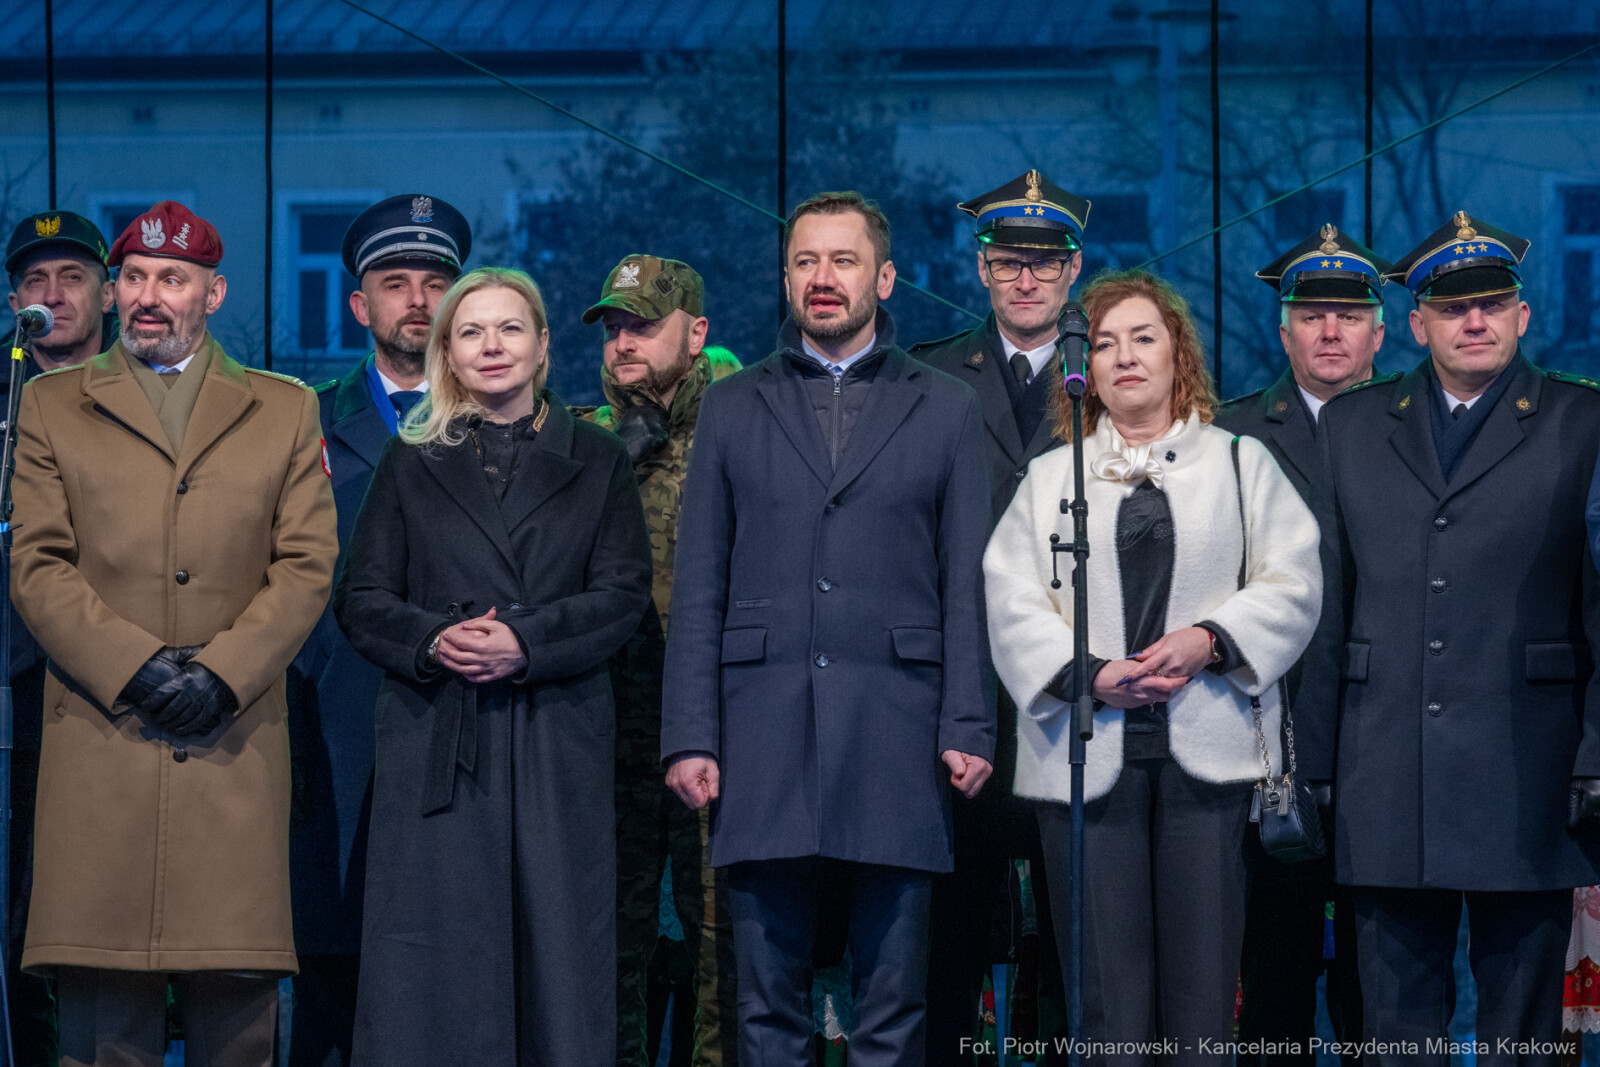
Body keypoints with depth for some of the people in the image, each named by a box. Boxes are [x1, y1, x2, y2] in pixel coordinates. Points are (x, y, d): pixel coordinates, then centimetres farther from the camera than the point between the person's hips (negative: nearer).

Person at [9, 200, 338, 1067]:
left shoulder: (284, 411, 15)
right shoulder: (54, 406, 13)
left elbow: (307, 567, 6)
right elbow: (37, 569, 5)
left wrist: (221, 671, -8)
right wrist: (134, 666, -9)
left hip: (234, 745, 0)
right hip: (101, 735, 0)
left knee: (236, 993, -3)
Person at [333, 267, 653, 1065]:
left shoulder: (597, 462, 12)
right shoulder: (410, 462, 13)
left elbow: (623, 594, 2)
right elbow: (361, 596, 7)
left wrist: (527, 643, -13)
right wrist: (432, 640, -13)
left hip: (557, 743, 0)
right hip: (435, 738, 0)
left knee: (557, 943, -3)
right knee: (434, 961, -4)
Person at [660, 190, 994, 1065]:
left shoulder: (945, 409, 11)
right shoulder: (733, 408, 14)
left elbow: (967, 585, 6)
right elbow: (698, 589, 9)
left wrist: (968, 728, -4)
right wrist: (689, 736, 0)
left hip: (894, 738, -1)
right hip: (765, 737, 1)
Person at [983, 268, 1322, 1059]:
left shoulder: (1240, 462, 15)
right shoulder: (1049, 478, 16)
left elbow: (1291, 585, 6)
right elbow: (1012, 607, 5)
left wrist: (1209, 640, -11)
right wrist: (1090, 674, -11)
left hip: (1207, 749, 0)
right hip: (1087, 754, 1)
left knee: (1202, 993, -3)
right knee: (1105, 999, -3)